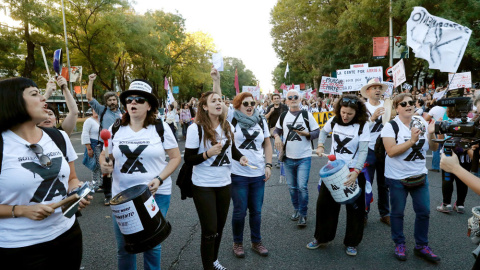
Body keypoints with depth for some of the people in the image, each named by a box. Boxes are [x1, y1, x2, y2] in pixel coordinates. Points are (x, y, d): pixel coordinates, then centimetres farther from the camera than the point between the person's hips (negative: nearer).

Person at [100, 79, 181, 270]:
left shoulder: (161, 128, -5)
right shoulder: (116, 128, 3)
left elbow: (175, 157, -3)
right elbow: (104, 155, 12)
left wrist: (159, 179, -16)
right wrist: (104, 165, -11)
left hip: (156, 194, -2)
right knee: (123, 246, 11)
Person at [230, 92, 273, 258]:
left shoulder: (261, 121, 8)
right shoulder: (232, 119, -2)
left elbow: (267, 144, 10)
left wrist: (268, 165, 5)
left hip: (258, 174, 4)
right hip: (238, 174, -3)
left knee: (256, 211, 14)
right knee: (240, 211, 7)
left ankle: (256, 242, 33)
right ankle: (237, 243, 29)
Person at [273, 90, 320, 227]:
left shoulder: (307, 115, -2)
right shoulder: (283, 116, 6)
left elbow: (317, 132, 0)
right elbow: (277, 129, 16)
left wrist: (306, 133, -18)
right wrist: (277, 136, -6)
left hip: (304, 158, -3)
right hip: (288, 158, 3)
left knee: (302, 187, -7)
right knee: (292, 187, 13)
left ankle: (303, 214, 9)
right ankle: (296, 209, 33)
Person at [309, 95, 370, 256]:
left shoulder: (363, 125, -13)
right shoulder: (334, 120, -3)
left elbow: (363, 151, -17)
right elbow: (323, 131, 19)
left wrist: (356, 171, -29)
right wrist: (320, 145, 2)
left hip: (353, 170, -3)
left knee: (355, 207, 8)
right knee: (324, 203, 9)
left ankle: (352, 243, 28)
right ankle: (321, 237, 29)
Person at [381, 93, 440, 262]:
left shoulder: (422, 122, 2)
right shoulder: (391, 126, -11)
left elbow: (434, 148, 4)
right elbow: (391, 151, -22)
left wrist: (431, 134, -13)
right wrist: (412, 140, -27)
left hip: (420, 175, 4)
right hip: (397, 177, -4)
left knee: (424, 211, 8)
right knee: (397, 212, 7)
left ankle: (421, 246, 26)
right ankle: (399, 244, 26)